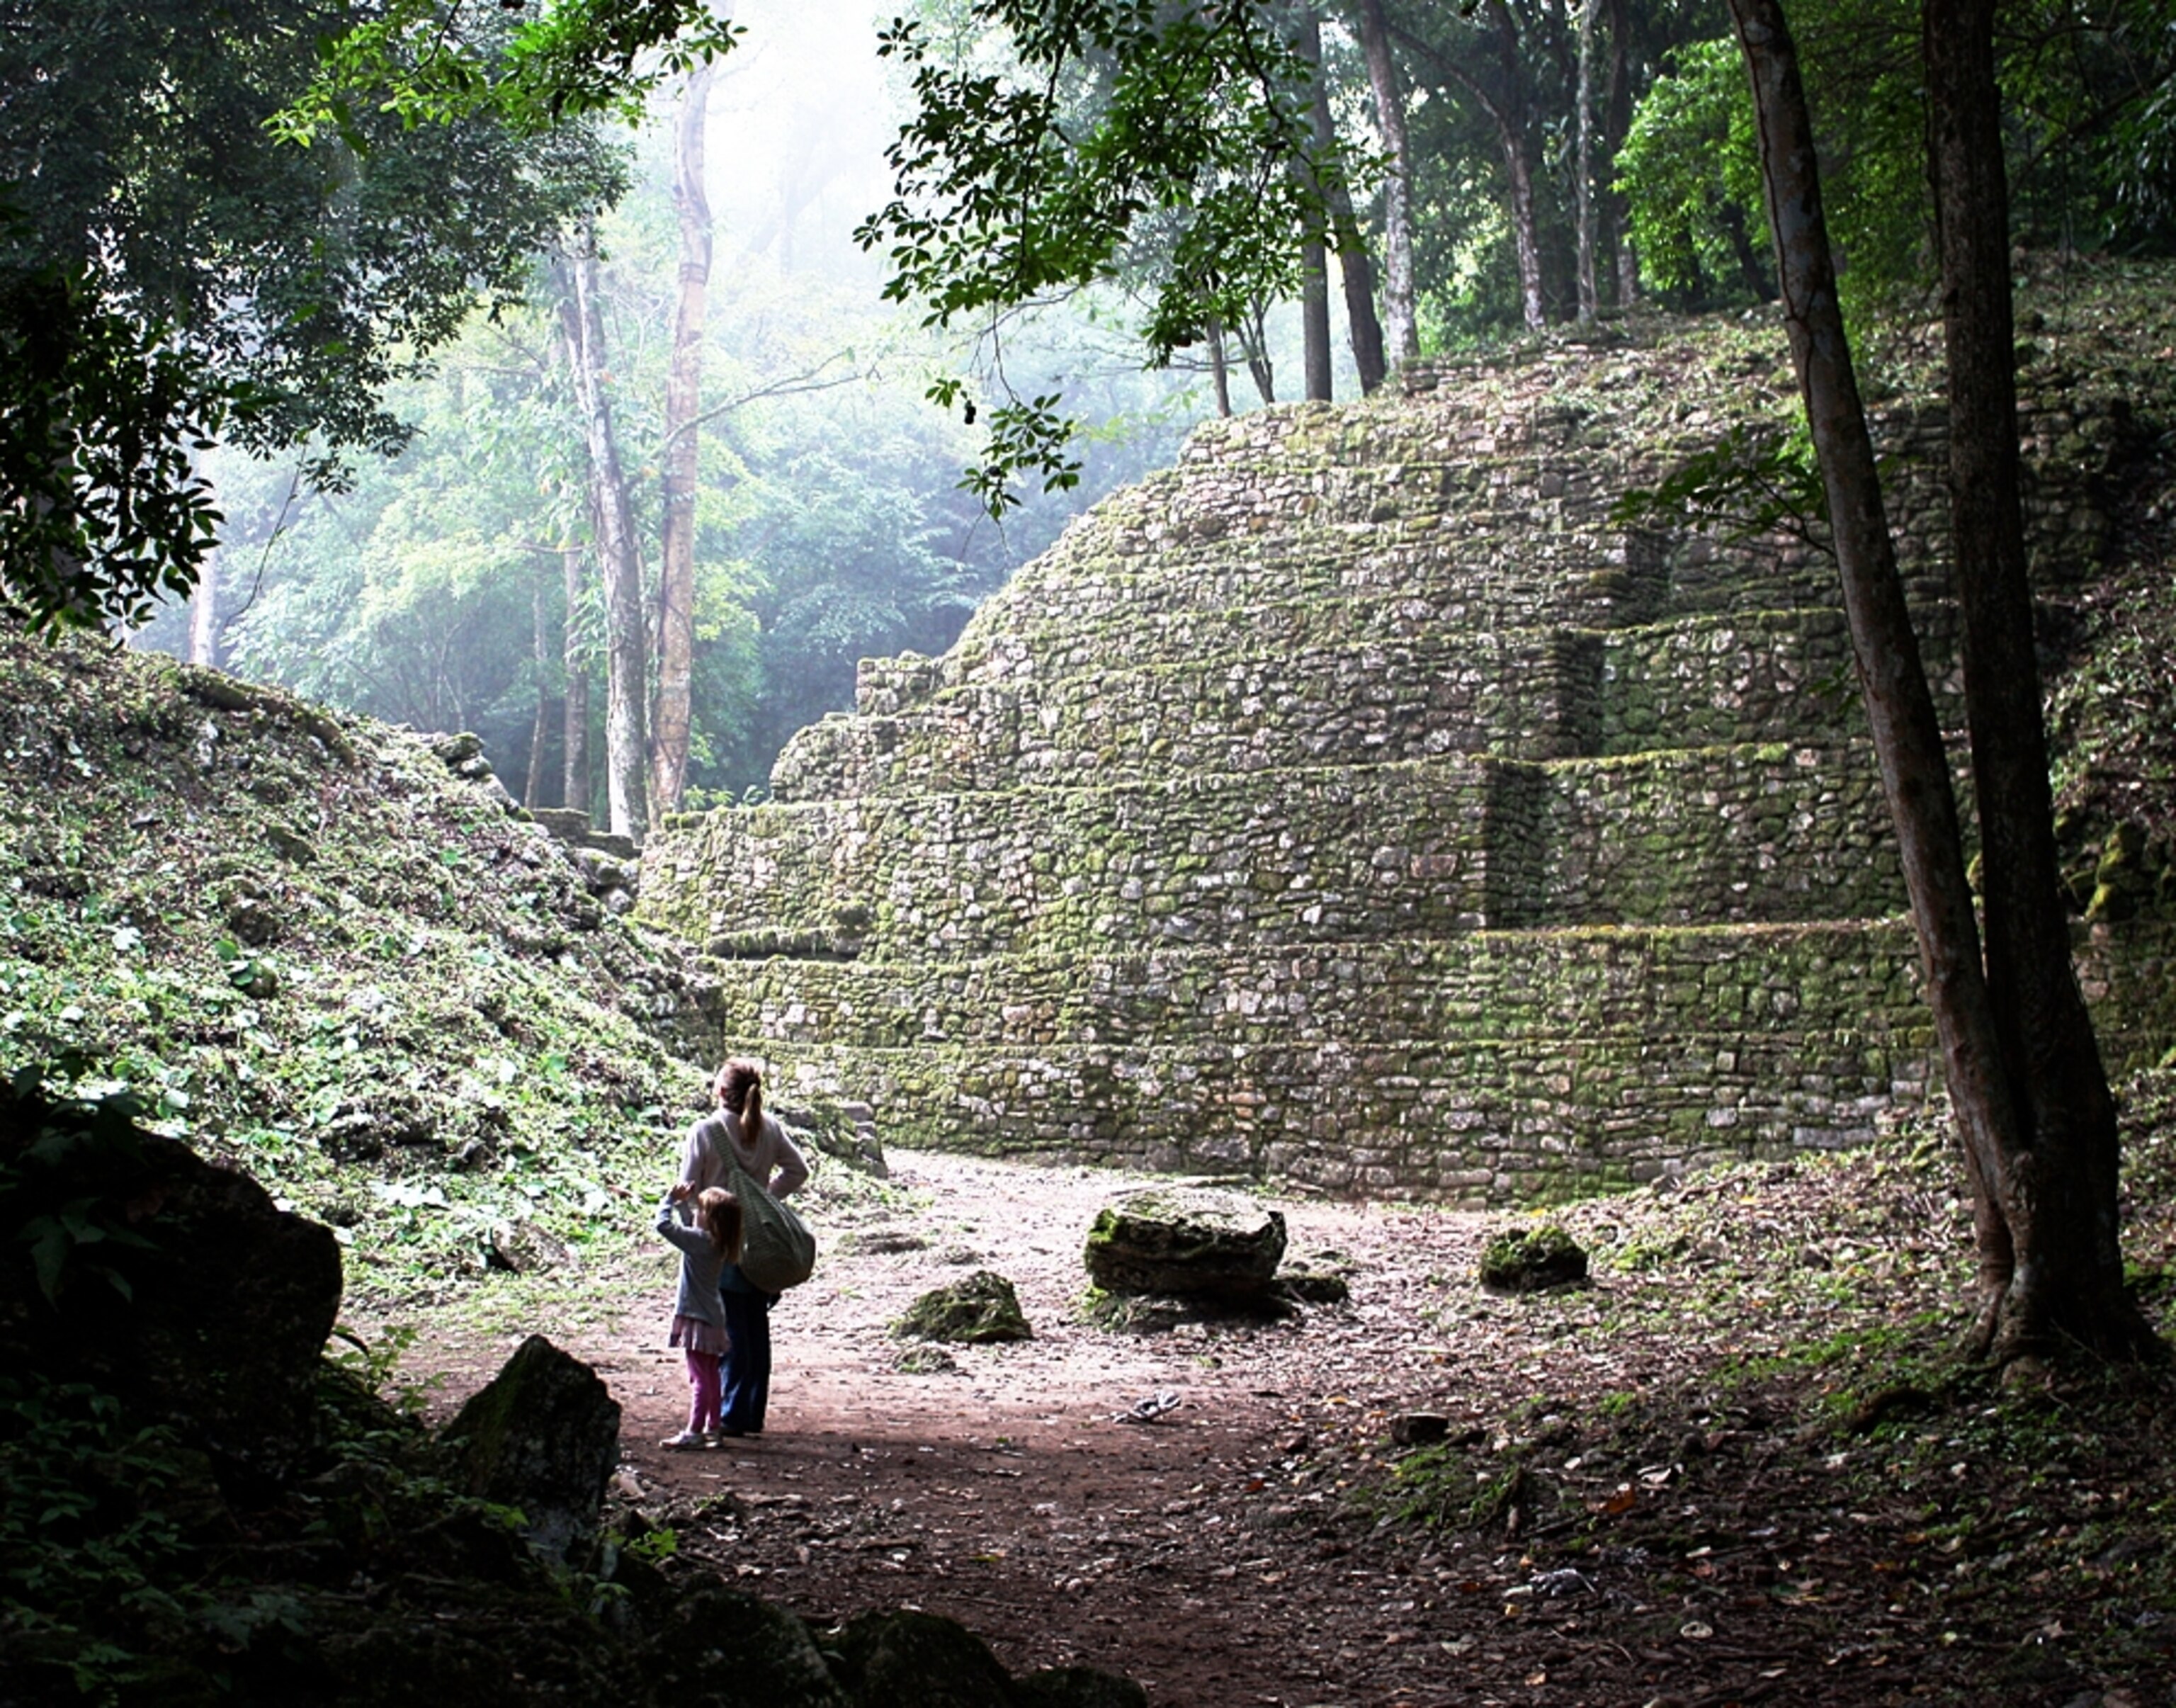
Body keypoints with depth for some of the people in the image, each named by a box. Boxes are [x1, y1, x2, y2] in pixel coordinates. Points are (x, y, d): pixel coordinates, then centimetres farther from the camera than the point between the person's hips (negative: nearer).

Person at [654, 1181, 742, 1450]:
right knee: (710, 1376, 16)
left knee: (700, 1378, -7)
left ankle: (694, 1432, -6)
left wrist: (670, 1200, -10)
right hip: (713, 1317, 9)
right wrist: (684, 1202, 12)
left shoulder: (699, 1241, -20)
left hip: (698, 1318, -9)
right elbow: (689, 1224, 23)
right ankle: (713, 1428, 22)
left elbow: (664, 1225, -23)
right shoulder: (717, 1242, 6)